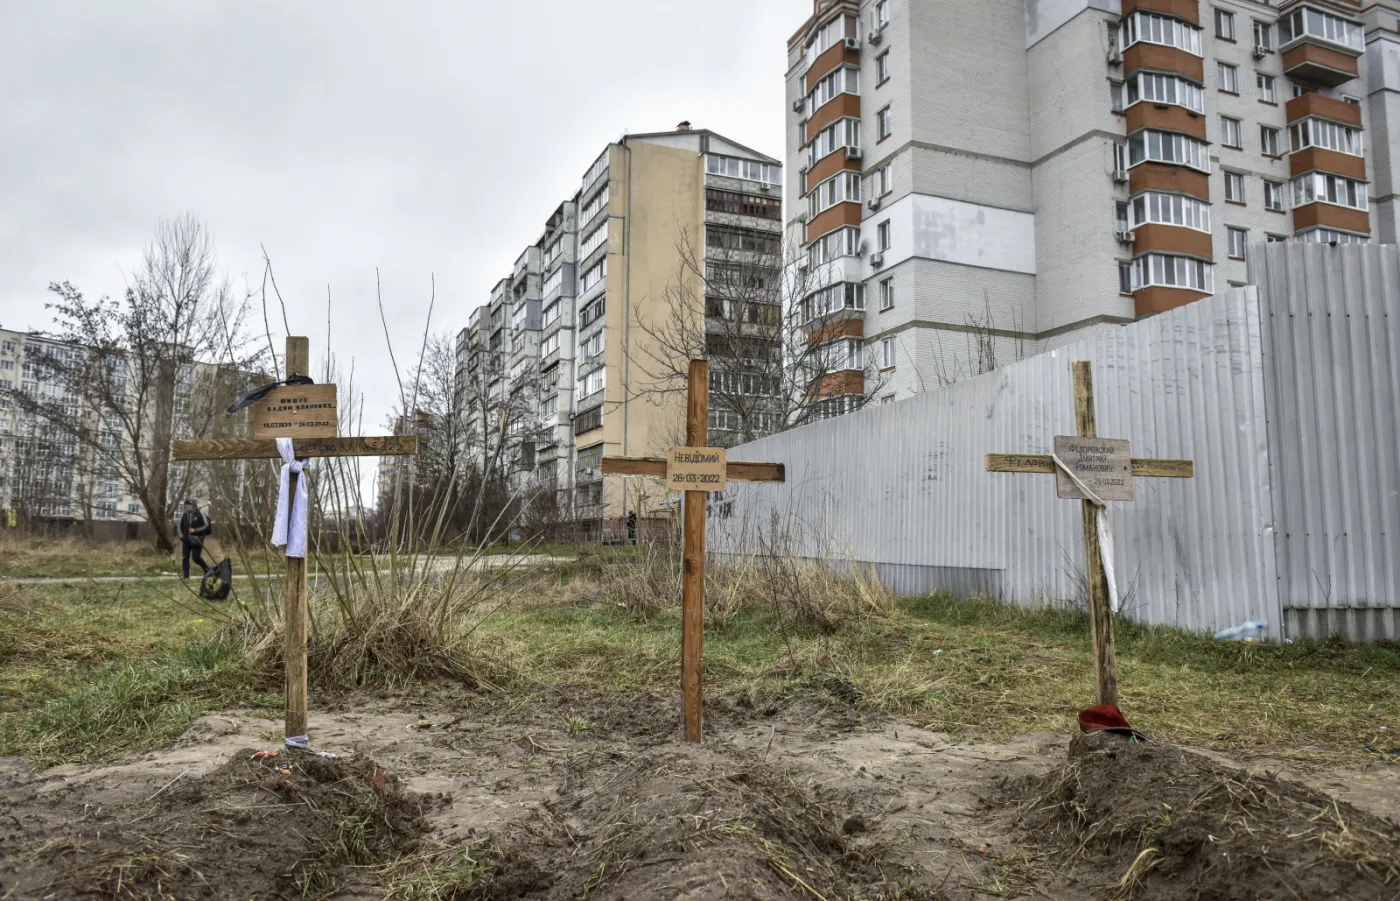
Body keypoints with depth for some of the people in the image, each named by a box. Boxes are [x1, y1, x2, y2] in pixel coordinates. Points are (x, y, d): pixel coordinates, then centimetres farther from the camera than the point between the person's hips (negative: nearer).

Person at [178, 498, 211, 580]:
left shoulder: (200, 514, -6)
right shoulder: (184, 516, 9)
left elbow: (206, 525, -7)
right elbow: (180, 527, 21)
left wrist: (195, 530, -15)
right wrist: (182, 537, 8)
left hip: (197, 540, -5)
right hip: (186, 540, 5)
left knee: (196, 557, -10)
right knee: (185, 558, 0)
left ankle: (207, 569, 14)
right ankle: (186, 576, 5)